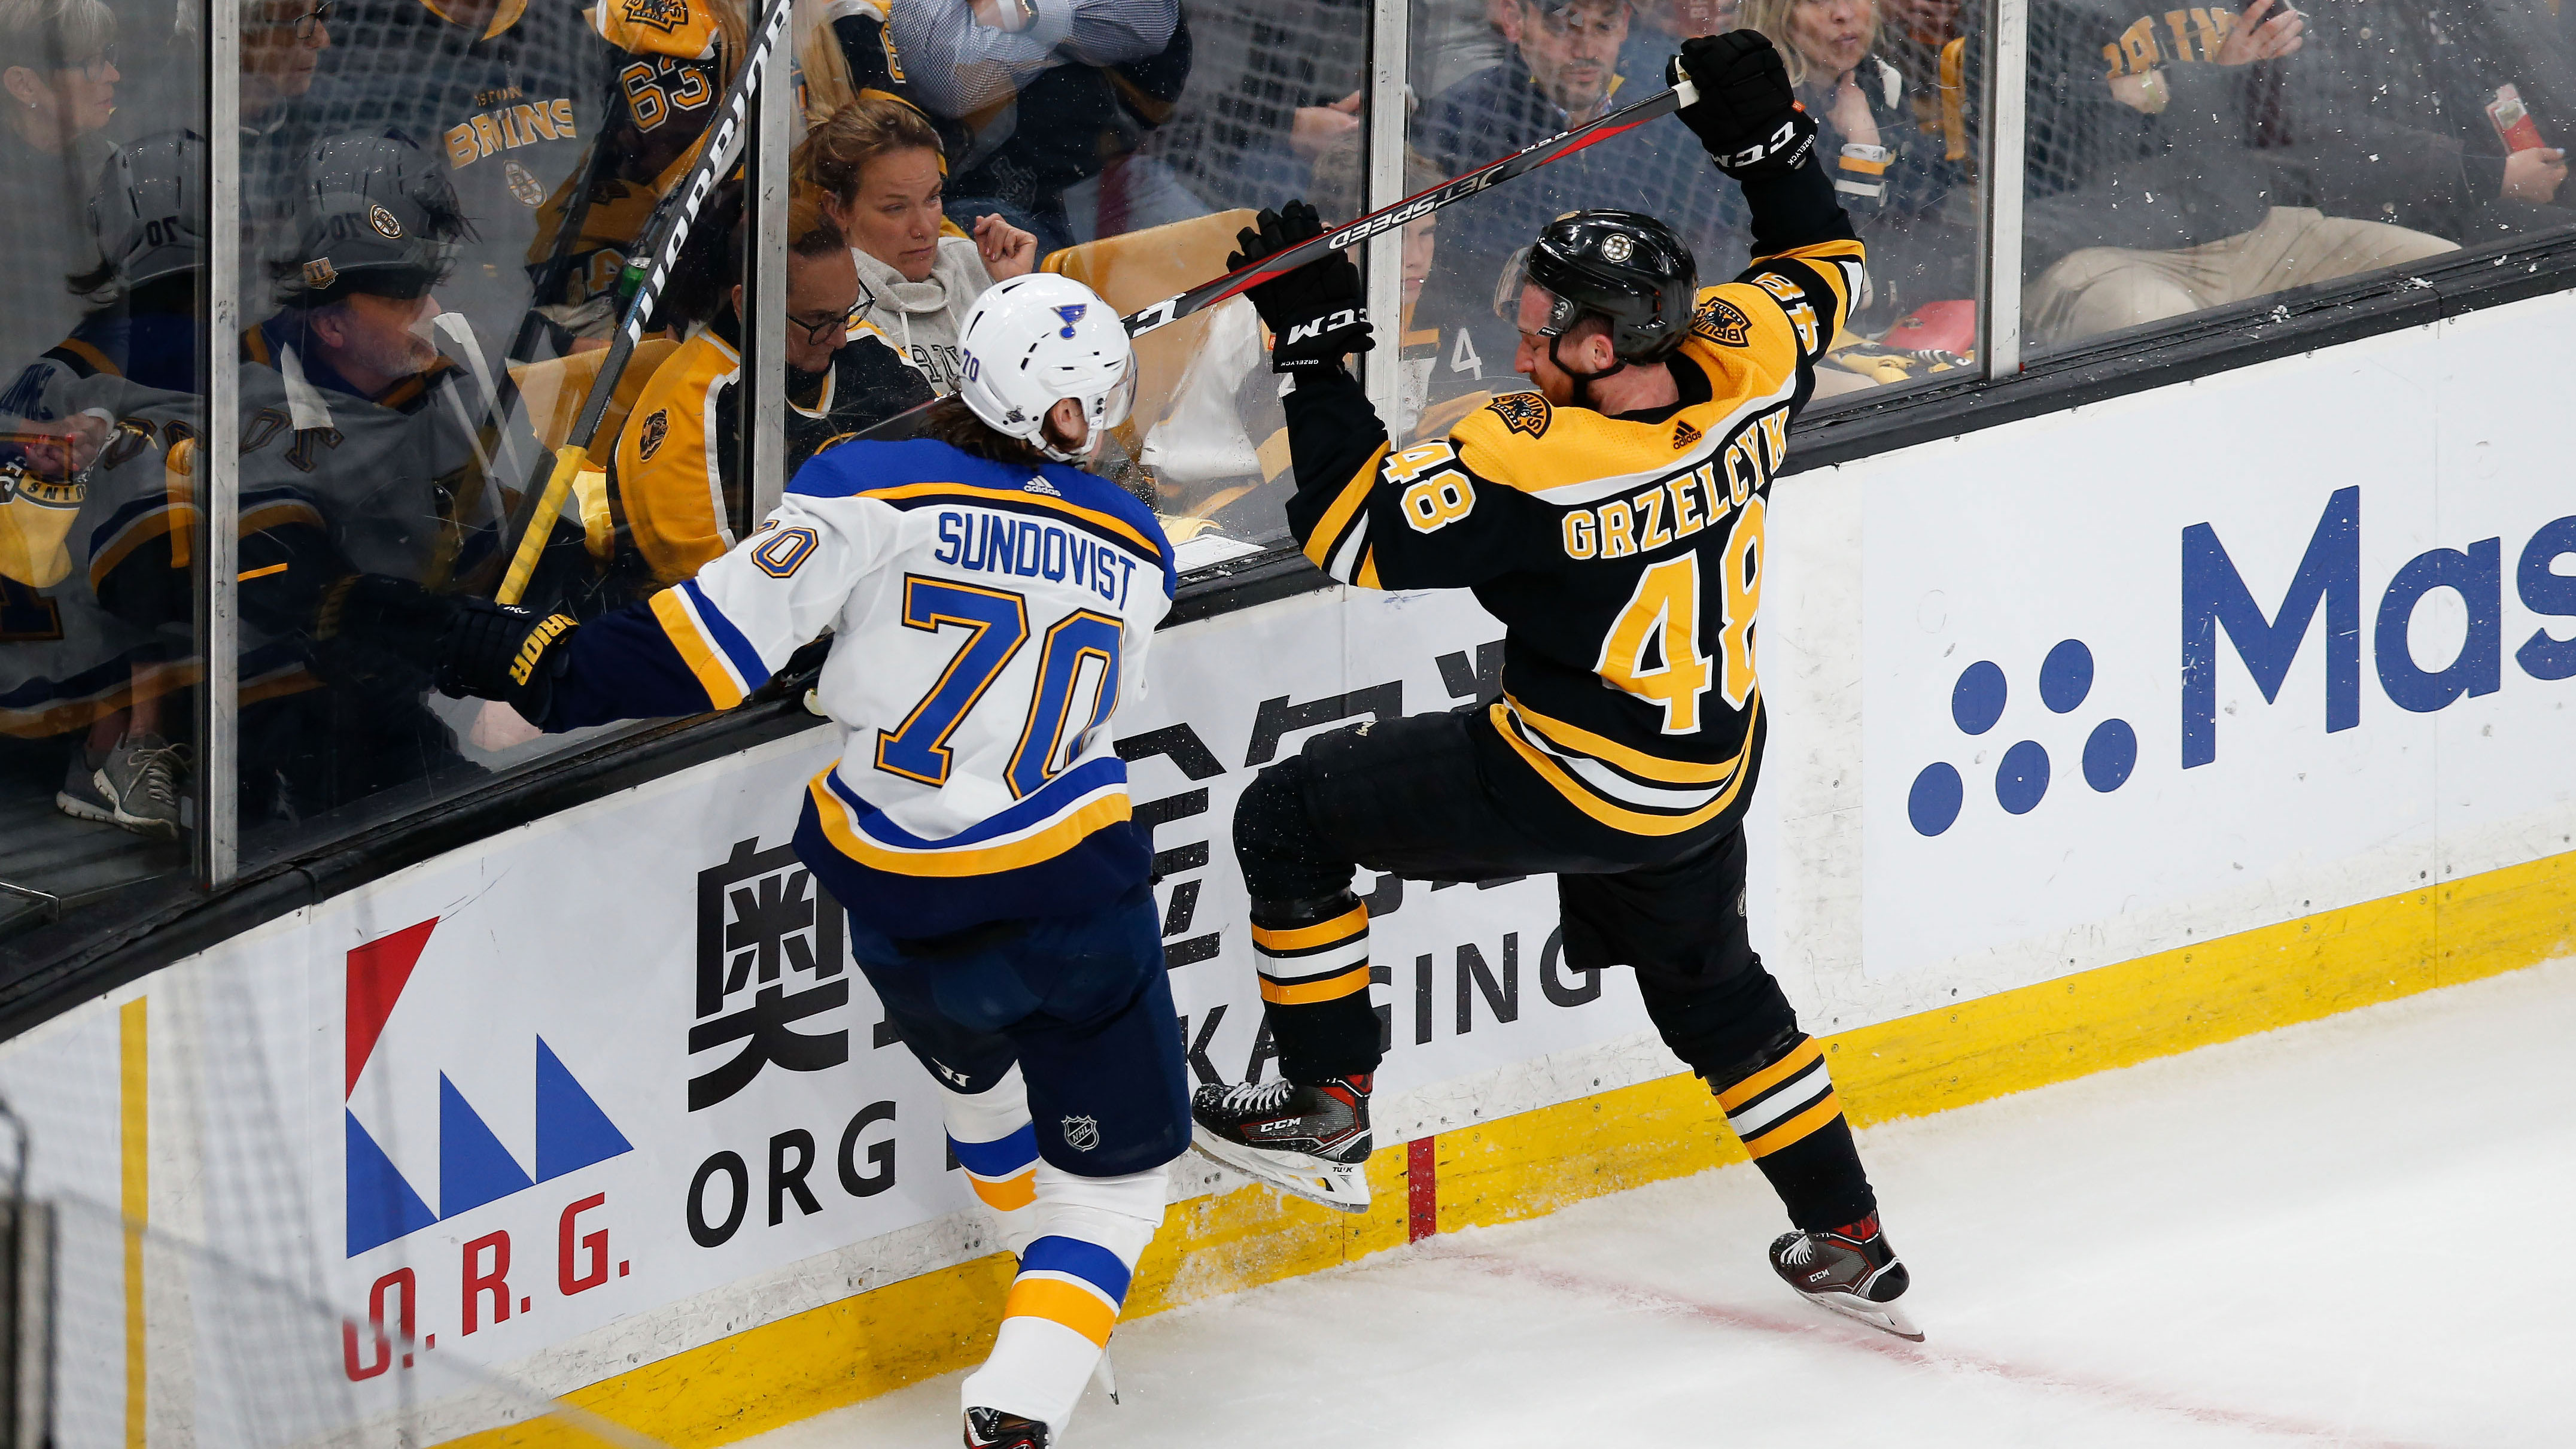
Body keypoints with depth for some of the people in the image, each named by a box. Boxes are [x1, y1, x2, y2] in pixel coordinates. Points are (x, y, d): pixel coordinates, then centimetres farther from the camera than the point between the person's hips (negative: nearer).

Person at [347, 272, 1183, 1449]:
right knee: (1112, 1177, 8)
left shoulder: (877, 492, -11)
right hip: (1075, 898, -1)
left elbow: (722, 643, -17)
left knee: (975, 1073, 33)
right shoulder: (1134, 550, 2)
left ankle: (1052, 1296, 50)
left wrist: (519, 658, -13)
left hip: (904, 909, 1)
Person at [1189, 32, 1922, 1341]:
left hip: (1572, 789, -8)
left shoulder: (1537, 459, -32)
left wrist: (1314, 344, -24)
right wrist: (1765, 137, 9)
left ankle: (1328, 1111, 13)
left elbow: (1353, 534, -26)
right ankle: (1849, 1247, 34)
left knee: (1294, 817, 7)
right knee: (1708, 984, 30)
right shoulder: (1743, 361, -13)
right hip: (1714, 767, 8)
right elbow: (1823, 269, 10)